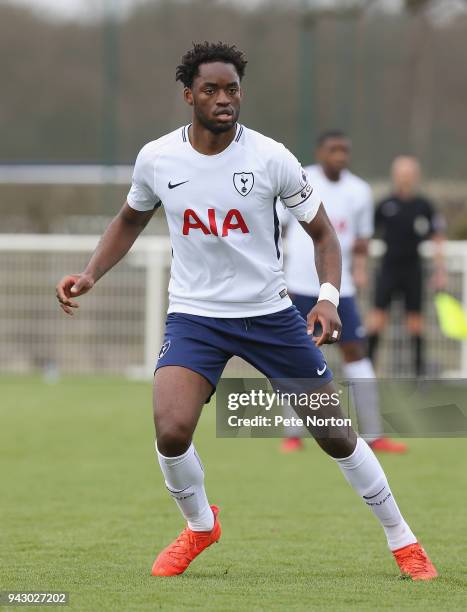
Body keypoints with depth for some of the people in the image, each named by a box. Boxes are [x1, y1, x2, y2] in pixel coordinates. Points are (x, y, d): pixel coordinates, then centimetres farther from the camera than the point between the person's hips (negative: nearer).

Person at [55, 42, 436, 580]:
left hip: (269, 311, 0)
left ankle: (403, 542, 21)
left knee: (335, 434, 2)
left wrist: (328, 296, -19)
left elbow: (322, 232, -2)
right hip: (194, 314, 0)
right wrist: (90, 274, 1)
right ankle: (199, 526, 9)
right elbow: (130, 220, 15)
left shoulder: (270, 158, -11)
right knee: (171, 432, -22)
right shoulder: (156, 158, -6)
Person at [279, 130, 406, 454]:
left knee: (356, 351, -3)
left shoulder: (359, 191, 5)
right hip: (299, 286, -2)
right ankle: (293, 435, 12)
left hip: (338, 287, 2)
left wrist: (359, 266, -5)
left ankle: (373, 434, -1)